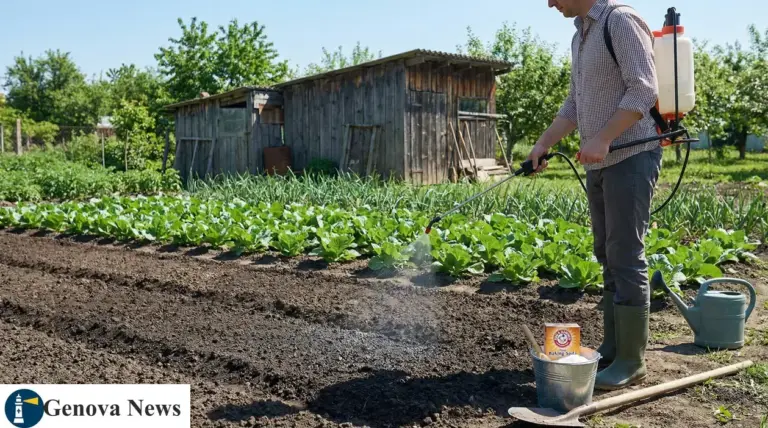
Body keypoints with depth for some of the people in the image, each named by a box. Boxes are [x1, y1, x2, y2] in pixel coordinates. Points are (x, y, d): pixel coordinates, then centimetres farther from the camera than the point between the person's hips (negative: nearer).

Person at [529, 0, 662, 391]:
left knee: (626, 258, -7)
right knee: (608, 257, 10)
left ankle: (631, 361, 0)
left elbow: (644, 90, -17)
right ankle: (612, 347, 18)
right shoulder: (579, 37, 18)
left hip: (631, 158, -9)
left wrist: (602, 139, -23)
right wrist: (543, 144, 10)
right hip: (599, 164, 9)